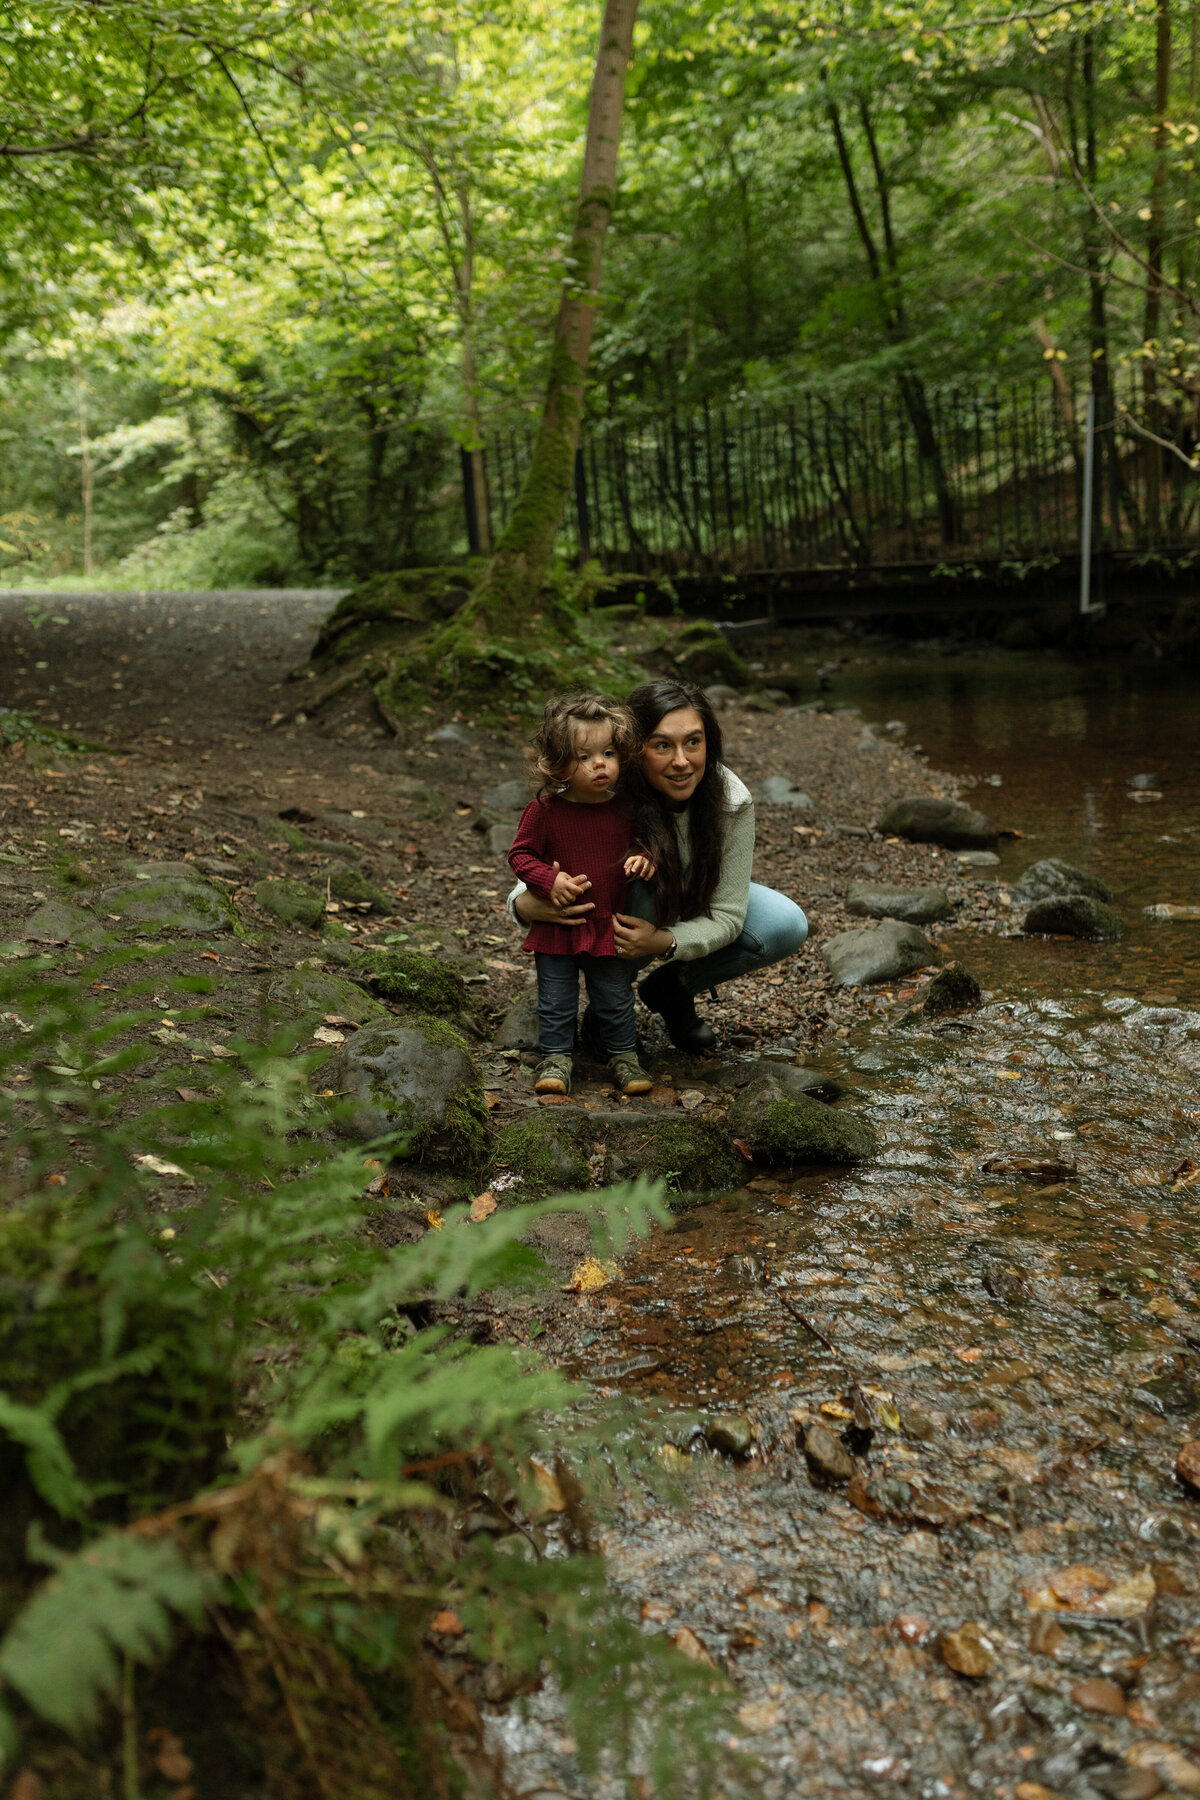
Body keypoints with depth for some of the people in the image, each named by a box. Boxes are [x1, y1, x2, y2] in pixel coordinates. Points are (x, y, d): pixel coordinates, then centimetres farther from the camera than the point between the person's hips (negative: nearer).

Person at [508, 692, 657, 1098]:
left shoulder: (625, 809, -3)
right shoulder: (544, 810, -12)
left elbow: (638, 844, 13)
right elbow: (520, 854, -5)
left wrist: (643, 859, -10)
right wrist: (550, 881, -19)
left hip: (608, 927, 2)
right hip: (556, 926, -2)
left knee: (615, 1000, 13)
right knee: (556, 1002, 8)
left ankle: (623, 1055, 31)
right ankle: (556, 1059, 24)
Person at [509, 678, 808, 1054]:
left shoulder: (731, 799, -28)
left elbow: (727, 915, -23)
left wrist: (665, 942, -43)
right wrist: (526, 906, -52)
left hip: (695, 907, 3)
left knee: (786, 927, -20)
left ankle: (671, 986, 4)